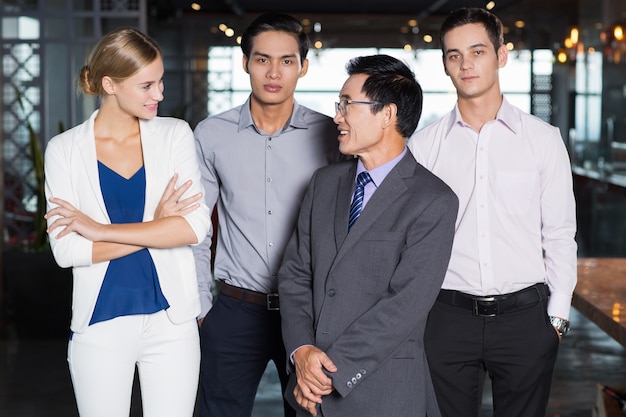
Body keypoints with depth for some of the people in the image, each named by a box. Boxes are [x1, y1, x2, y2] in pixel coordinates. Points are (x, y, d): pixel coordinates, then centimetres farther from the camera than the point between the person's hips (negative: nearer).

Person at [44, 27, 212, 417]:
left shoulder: (175, 134, 1)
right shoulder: (65, 149, -1)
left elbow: (196, 226, -11)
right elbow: (66, 250, -9)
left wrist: (100, 230, -14)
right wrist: (156, 229, -11)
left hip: (171, 320, 1)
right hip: (100, 323, 0)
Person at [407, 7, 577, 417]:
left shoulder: (544, 139, 2)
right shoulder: (423, 145, 3)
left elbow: (560, 235, 4)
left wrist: (558, 316, 0)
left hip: (525, 315, 0)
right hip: (448, 317, 0)